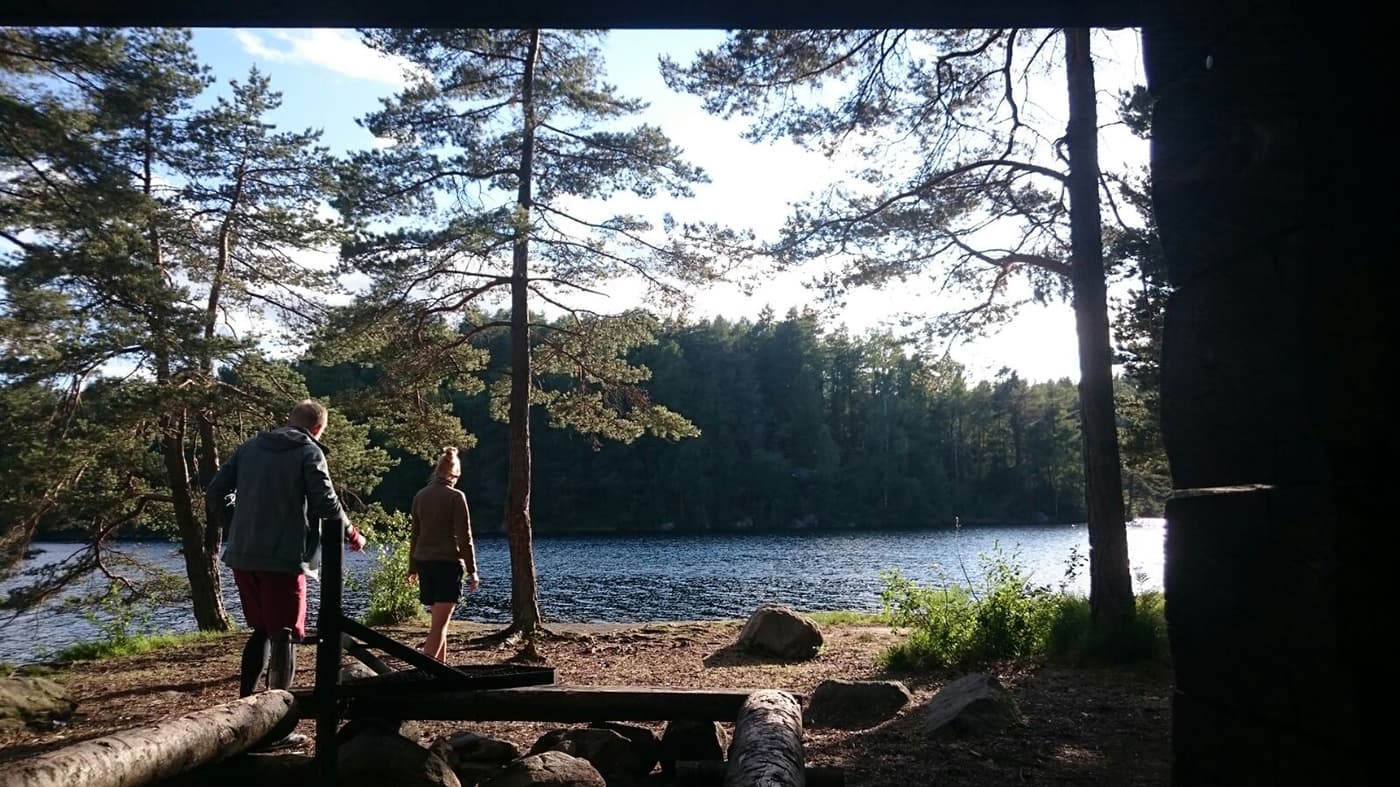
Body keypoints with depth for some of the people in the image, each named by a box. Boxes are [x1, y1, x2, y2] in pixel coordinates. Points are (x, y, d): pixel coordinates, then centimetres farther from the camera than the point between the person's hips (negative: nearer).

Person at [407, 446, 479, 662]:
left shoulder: (420, 496, 8)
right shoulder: (455, 496, -9)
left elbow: (414, 535, 14)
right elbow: (464, 537, -10)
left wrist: (413, 568, 22)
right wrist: (472, 571, -5)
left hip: (424, 563, 6)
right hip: (448, 563, -6)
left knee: (439, 619, 17)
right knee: (439, 624, -6)